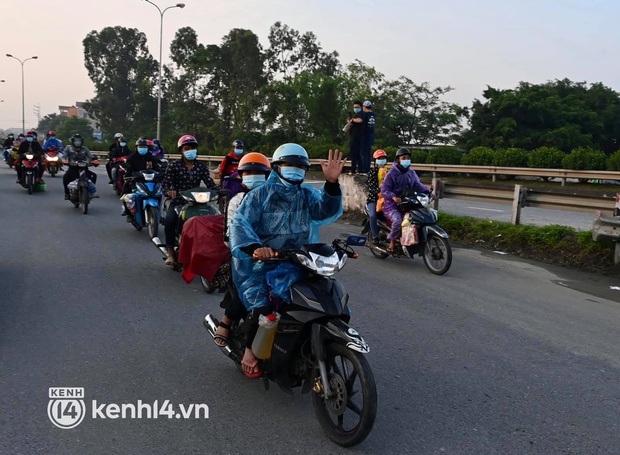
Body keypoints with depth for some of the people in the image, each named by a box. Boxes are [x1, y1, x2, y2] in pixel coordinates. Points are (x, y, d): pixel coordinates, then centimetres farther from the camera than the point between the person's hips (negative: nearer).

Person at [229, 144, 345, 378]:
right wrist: (254, 247, -33)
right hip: (262, 260, -3)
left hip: (296, 261, 4)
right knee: (262, 306, -21)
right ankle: (250, 350, 4)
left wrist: (332, 183, -26)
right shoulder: (260, 194, 0)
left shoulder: (308, 196, 11)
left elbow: (327, 210, -8)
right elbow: (241, 222, -13)